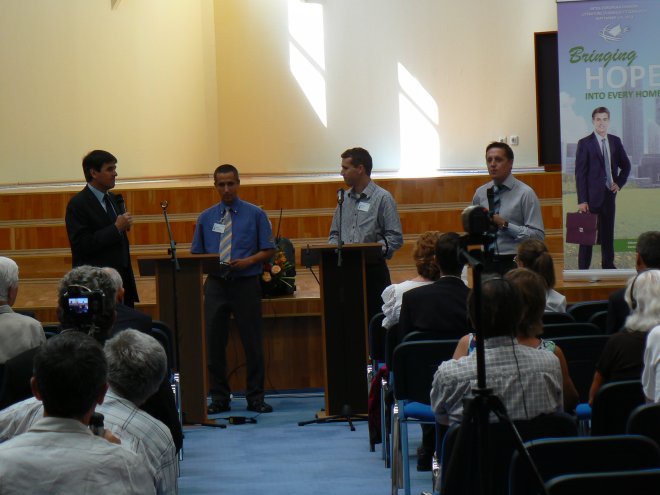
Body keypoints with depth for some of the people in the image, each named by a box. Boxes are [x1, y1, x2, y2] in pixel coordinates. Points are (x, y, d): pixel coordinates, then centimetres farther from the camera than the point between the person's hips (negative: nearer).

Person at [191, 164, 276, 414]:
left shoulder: (255, 214, 4)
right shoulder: (206, 218, 12)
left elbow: (268, 250, 2)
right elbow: (196, 254, 12)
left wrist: (248, 261, -15)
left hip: (246, 283, -2)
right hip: (216, 284, 2)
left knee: (252, 342, 0)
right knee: (214, 342, 2)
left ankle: (255, 398, 9)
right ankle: (219, 398, 12)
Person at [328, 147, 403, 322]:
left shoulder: (383, 198, -3)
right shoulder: (344, 198, 15)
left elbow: (395, 238, -8)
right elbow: (334, 233, 21)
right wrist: (334, 248, -1)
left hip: (373, 269, -5)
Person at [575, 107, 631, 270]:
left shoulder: (615, 141, 9)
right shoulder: (585, 143, -5)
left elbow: (625, 166, 22)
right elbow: (580, 174, -8)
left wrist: (619, 183, 6)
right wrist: (582, 200, -14)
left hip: (609, 195, 4)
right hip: (592, 196, -4)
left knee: (608, 232, 10)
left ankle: (608, 265, 17)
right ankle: (583, 269, 1)